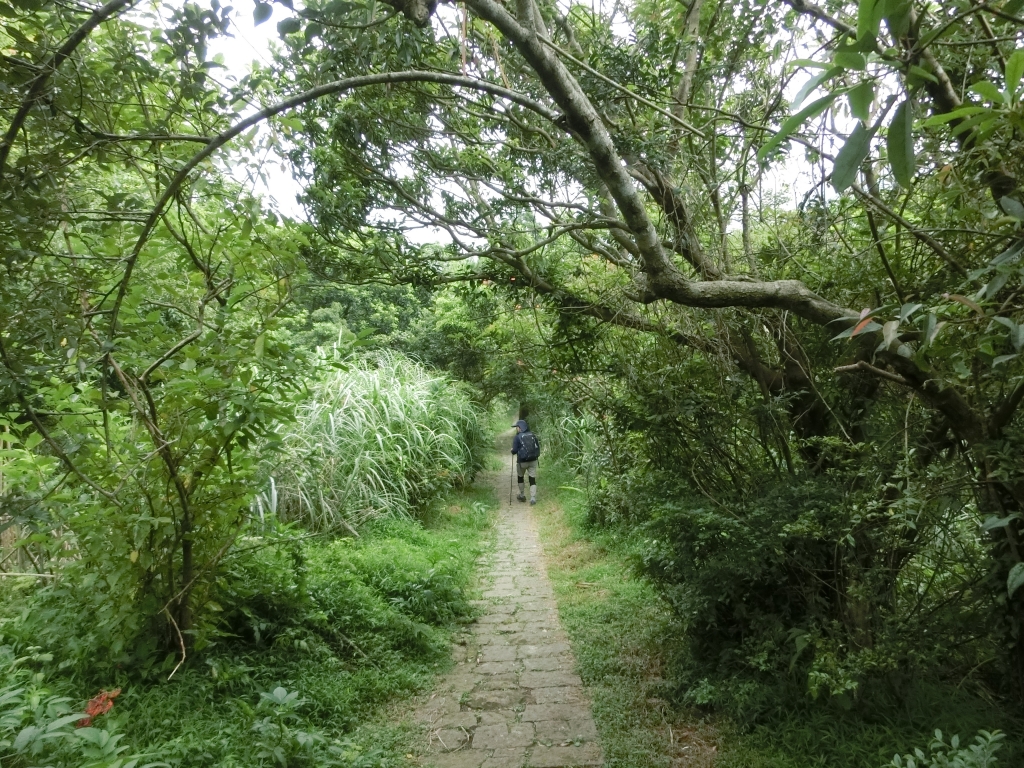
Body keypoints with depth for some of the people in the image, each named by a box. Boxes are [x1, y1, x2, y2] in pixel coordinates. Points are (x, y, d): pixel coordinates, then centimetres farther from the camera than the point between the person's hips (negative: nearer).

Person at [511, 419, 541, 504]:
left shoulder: (517, 437, -12)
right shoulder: (533, 435, 2)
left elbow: (514, 450, -13)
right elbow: (538, 447, 6)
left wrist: (512, 450, 9)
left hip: (522, 461, -3)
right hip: (533, 461, 3)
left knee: (520, 477, 21)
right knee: (532, 479, 6)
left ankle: (522, 495, 28)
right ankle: (533, 498, -3)